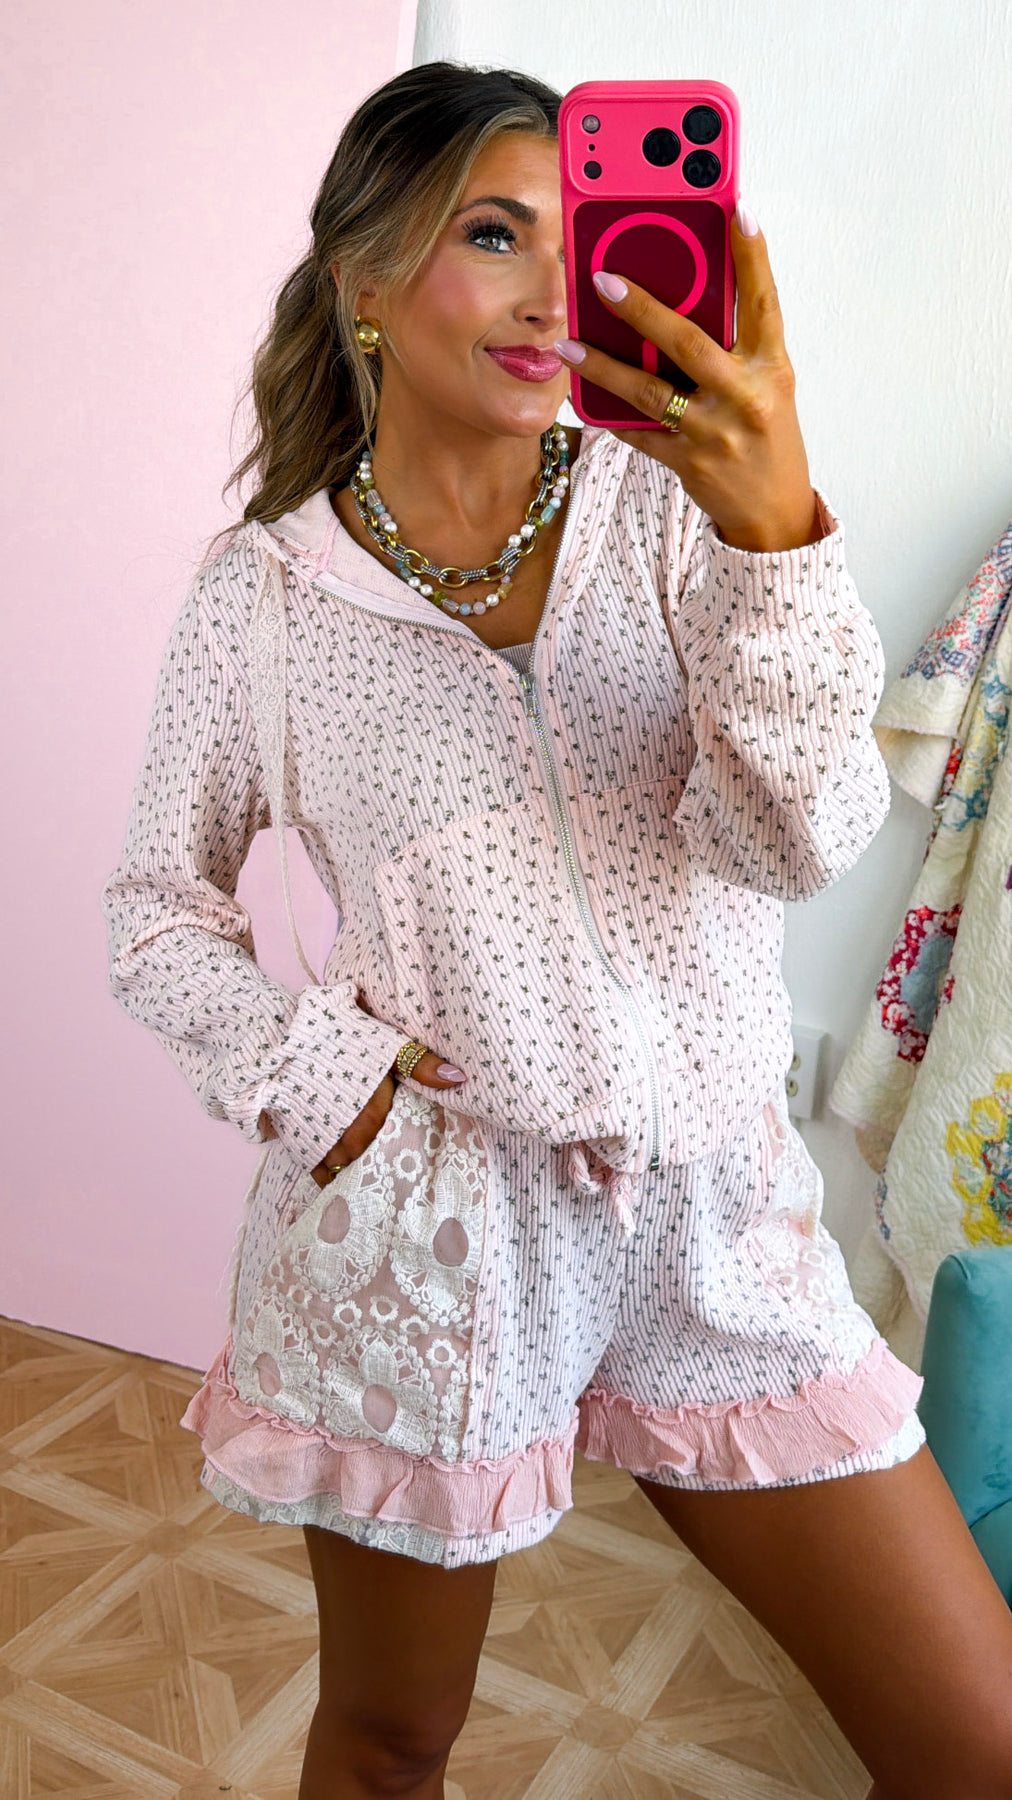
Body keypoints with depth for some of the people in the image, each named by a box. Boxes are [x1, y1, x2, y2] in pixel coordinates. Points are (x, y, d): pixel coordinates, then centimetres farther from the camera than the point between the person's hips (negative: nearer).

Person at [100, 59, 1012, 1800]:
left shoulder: (667, 509, -4)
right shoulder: (264, 598, -4)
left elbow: (796, 837, -15)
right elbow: (157, 904, 7)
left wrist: (777, 530, -30)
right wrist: (317, 1076, -9)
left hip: (711, 1205, 2)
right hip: (419, 1220, -1)